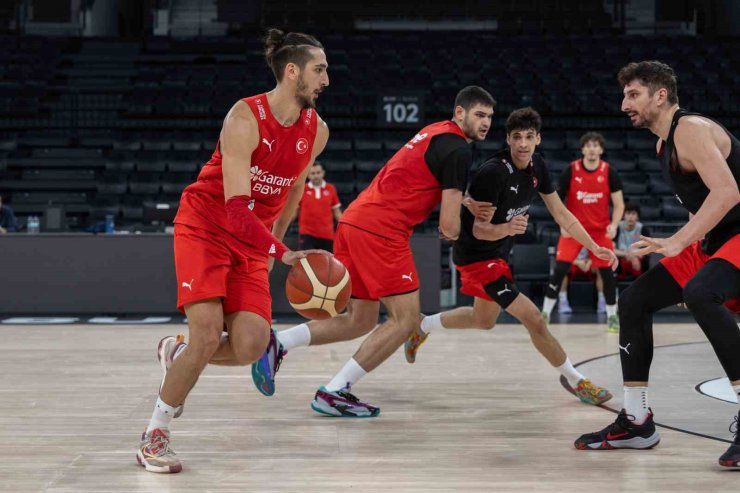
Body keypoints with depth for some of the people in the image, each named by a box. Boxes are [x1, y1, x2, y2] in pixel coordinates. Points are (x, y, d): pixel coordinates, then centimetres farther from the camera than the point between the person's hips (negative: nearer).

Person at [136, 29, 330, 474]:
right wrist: (282, 254, -38)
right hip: (204, 229, -5)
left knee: (251, 347, -11)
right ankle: (155, 434, 3)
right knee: (208, 336, -17)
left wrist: (275, 238, 22)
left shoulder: (316, 131, -3)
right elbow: (238, 209, -29)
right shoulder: (245, 119, -22)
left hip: (252, 242, 6)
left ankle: (177, 353, 21)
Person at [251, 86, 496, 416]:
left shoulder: (434, 132, 21)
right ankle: (334, 393, -7)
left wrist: (466, 204, 20)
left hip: (354, 220, 10)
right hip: (380, 230, -10)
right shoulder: (459, 149, -8)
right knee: (405, 319, -4)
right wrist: (451, 228, 13)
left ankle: (277, 343, 6)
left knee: (361, 320, 16)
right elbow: (449, 228, -11)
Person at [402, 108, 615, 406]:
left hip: (498, 252, 9)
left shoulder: (537, 167, -5)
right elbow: (479, 229, -26)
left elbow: (561, 214, 4)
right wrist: (506, 229, -47)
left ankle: (422, 328, 48)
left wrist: (595, 248, 0)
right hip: (477, 255, -9)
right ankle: (576, 381, 0)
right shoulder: (494, 172, -28)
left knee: (484, 320, 28)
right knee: (533, 319, -15)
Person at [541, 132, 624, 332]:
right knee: (560, 269, -10)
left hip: (600, 230, 1)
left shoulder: (609, 172, -5)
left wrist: (614, 224, -16)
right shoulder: (571, 171, -7)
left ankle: (612, 316, 14)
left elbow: (619, 204, 0)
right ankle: (545, 313, -1)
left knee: (606, 271, -1)